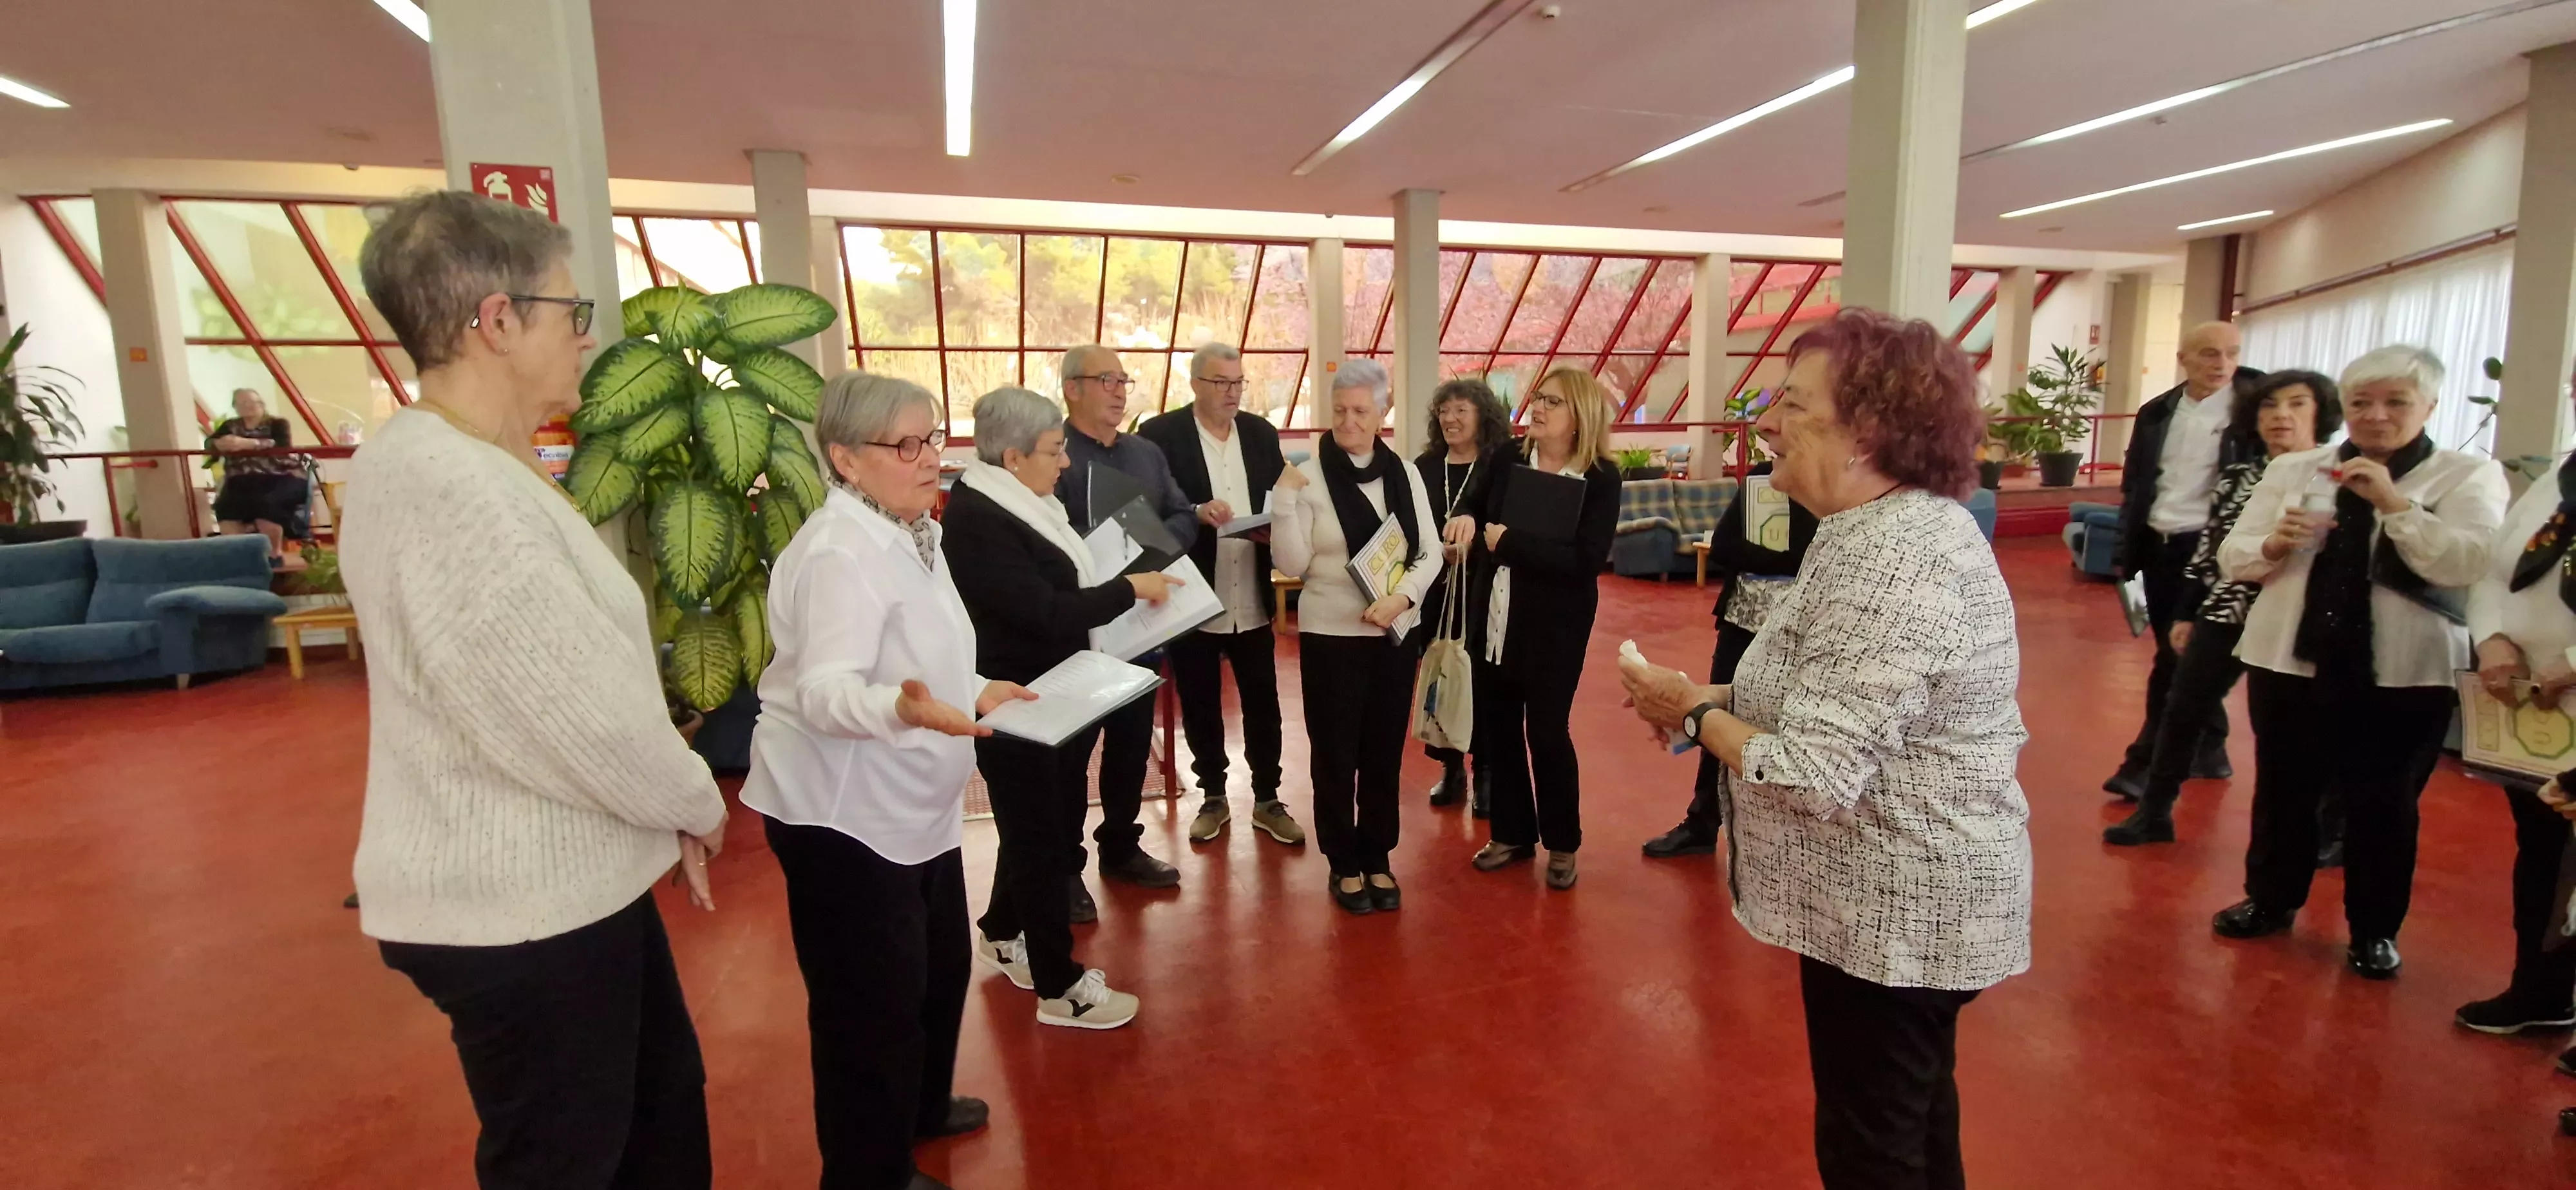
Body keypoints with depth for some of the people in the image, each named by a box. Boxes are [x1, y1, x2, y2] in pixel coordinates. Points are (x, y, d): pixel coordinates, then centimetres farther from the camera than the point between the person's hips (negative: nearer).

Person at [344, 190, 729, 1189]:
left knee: (664, 1101, 23)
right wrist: (697, 804, -8)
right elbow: (586, 716, -26)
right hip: (516, 906, -9)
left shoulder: (480, 468, 9)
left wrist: (665, 818, 8)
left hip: (565, 878, 9)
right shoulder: (448, 485, -24)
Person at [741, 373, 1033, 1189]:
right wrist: (903, 708, -51)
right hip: (843, 814, -10)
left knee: (939, 968, 23)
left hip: (913, 806, 10)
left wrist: (975, 693, 21)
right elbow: (825, 689, -34)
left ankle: (921, 1106, 45)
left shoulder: (907, 534, 8)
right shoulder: (842, 550, -23)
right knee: (872, 1002, 3)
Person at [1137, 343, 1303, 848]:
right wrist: (1196, 513, -27)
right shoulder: (1160, 434, -6)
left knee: (1262, 704, 10)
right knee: (1200, 706, 11)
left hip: (1252, 599, 3)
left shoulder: (1262, 433, 8)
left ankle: (1267, 799, 25)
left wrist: (1273, 532, -11)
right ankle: (1213, 798, 29)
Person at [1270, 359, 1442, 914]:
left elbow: (1431, 552, 3)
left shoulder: (1404, 473, 3)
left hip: (1394, 633, 3)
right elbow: (1293, 565, -10)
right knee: (1335, 754, 7)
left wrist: (1402, 596, -14)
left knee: (1385, 752, 12)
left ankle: (1377, 858, 29)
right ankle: (1344, 864, 24)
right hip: (1331, 635, -3)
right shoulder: (1309, 476, -6)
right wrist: (1283, 503, -22)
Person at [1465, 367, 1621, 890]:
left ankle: (1563, 843, 24)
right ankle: (1512, 833, 29)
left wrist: (1511, 542, -21)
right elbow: (1480, 524, 11)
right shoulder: (1508, 460, 0)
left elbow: (1586, 560, -21)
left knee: (1547, 731, 3)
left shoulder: (1601, 478, -10)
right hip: (1494, 617, 4)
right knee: (1497, 726, 11)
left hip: (1554, 624, -4)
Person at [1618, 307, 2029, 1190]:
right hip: (1912, 898, 10)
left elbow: (1815, 777, -30)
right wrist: (1725, 702, 0)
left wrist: (1695, 713, -15)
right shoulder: (1902, 523, 5)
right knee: (1916, 1112, 28)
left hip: (1894, 909, -10)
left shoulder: (1888, 565, -29)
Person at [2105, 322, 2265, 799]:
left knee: (2183, 657, -5)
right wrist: (2128, 550, 9)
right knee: (2175, 654, 11)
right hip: (2158, 545, 5)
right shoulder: (2156, 413, 8)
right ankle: (2208, 750, 27)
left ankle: (2146, 763, 1)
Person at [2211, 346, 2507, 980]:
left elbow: (2467, 565, -14)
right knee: (2282, 789, 13)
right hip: (2288, 660, 2)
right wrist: (2273, 545, -17)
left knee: (2384, 803, 9)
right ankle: (2270, 900, 31)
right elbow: (2232, 557, 4)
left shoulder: (2469, 476, 1)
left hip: (2405, 674, -2)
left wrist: (2394, 503, -21)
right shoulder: (2293, 469, 5)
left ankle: (2375, 930, 27)